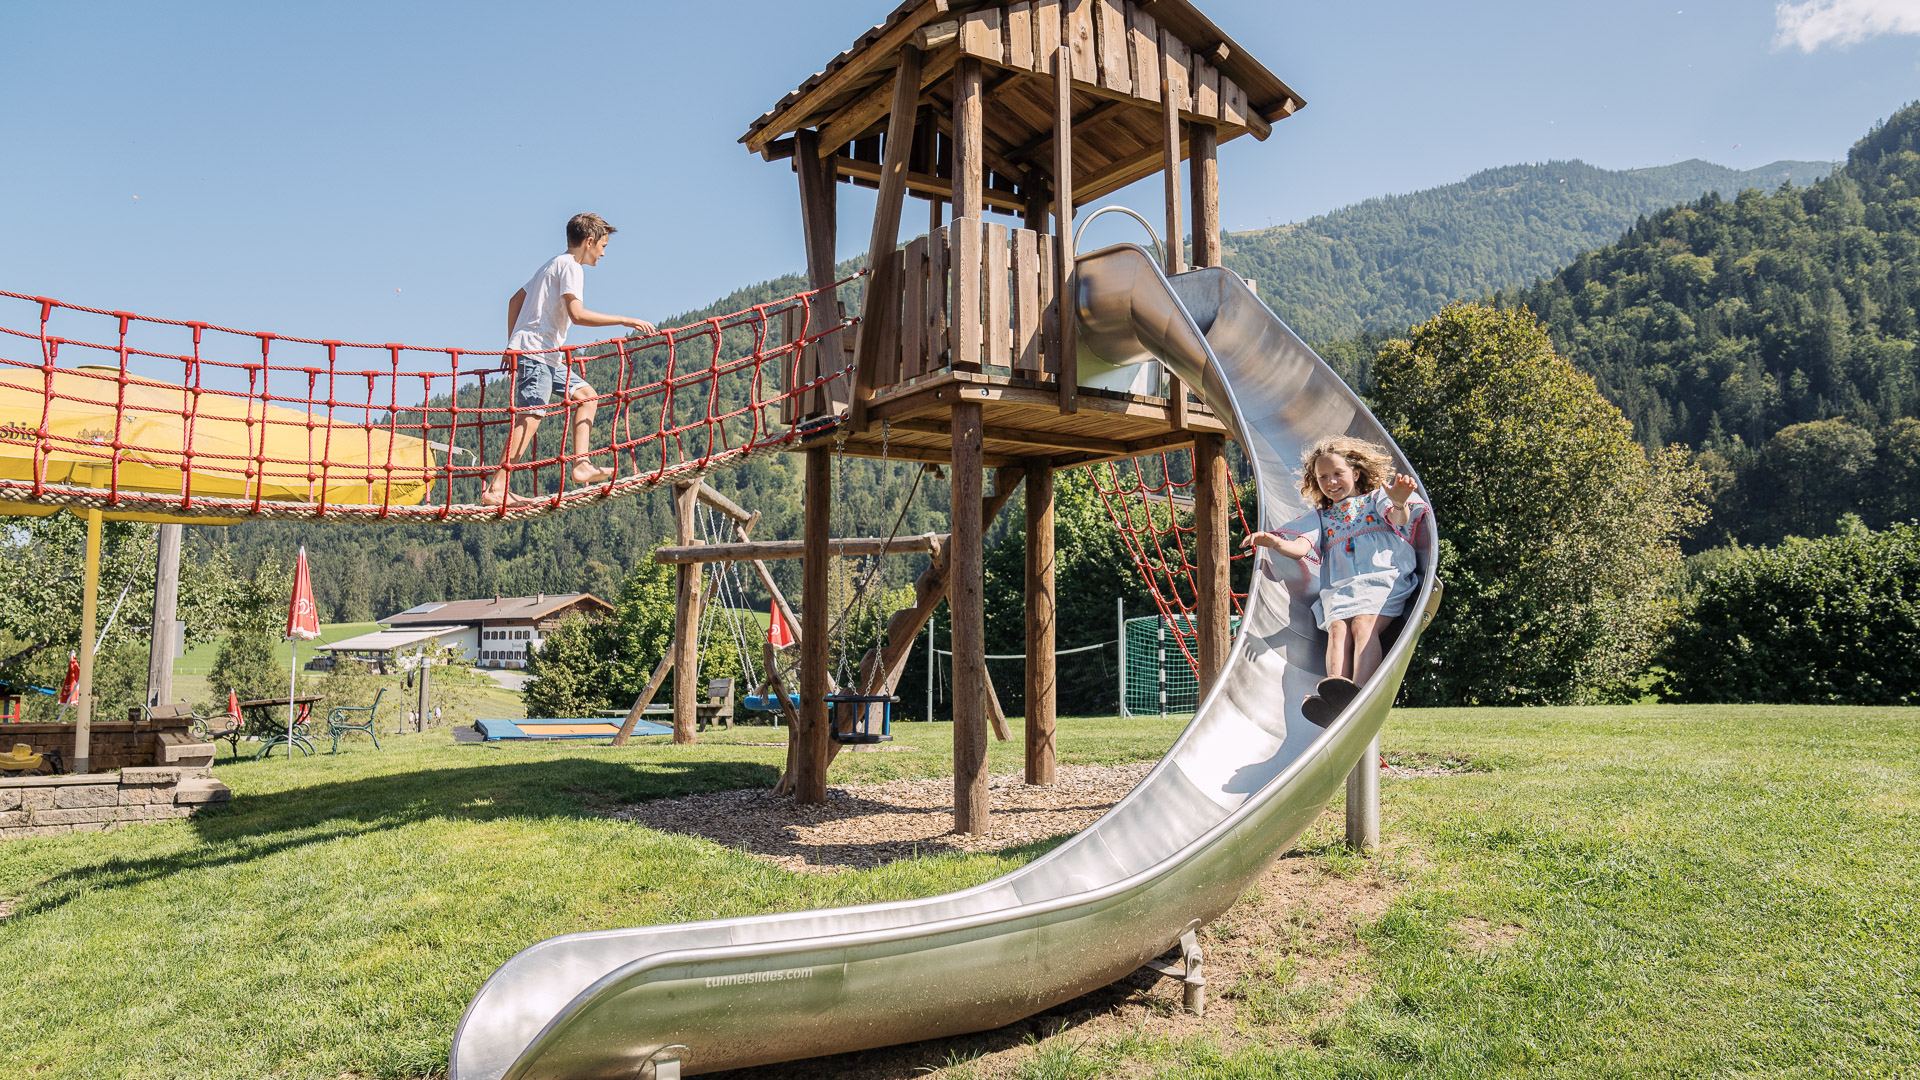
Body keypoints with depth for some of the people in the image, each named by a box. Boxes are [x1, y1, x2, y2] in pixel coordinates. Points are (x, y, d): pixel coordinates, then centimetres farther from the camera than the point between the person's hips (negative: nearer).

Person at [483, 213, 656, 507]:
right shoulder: (571, 266, -8)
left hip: (547, 357, 10)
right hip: (536, 352, -10)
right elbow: (577, 314, -22)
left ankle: (581, 465, 2)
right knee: (531, 416, -16)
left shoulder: (553, 265, 22)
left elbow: (515, 300, 25)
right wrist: (625, 320, -20)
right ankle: (495, 489, -19)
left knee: (585, 395, 11)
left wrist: (513, 345, 25)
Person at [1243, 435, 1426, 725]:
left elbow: (1398, 519, -2)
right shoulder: (1321, 516, 28)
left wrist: (1399, 504, -28)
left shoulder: (1376, 498, 20)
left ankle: (1361, 694, -53)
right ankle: (1335, 701, -50)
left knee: (1364, 623, -32)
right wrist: (1275, 542, -13)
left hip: (1384, 579, -2)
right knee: (1338, 627, -28)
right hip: (1339, 588, 2)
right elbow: (1300, 547, 11)